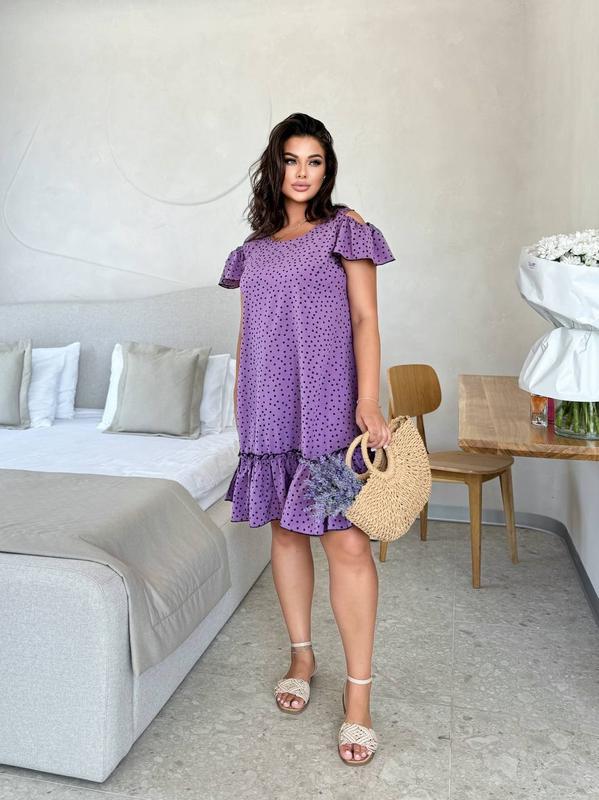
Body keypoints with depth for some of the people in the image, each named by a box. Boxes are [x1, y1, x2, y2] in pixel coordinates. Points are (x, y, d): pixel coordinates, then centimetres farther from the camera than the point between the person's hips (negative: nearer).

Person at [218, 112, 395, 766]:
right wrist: (240, 398, 12)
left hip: (327, 406, -5)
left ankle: (358, 692, 1)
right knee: (284, 529, 10)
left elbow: (365, 319, -4)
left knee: (345, 540, -9)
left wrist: (368, 401, -15)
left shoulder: (345, 227, 3)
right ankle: (301, 656, 27)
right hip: (269, 409, 5)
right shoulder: (256, 245, 17)